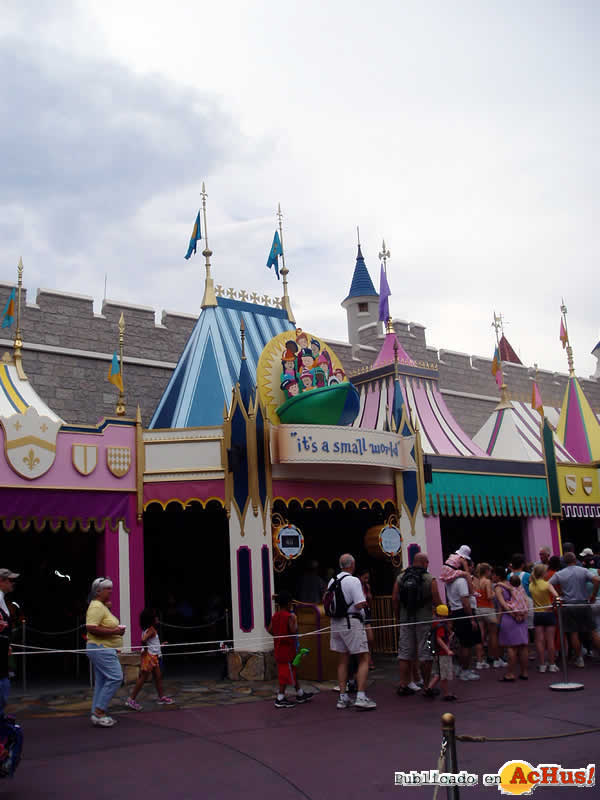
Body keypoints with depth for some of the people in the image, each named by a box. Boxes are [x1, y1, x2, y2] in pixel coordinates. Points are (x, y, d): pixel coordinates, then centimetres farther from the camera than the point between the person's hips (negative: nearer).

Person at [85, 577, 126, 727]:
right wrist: (114, 631, -22)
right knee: (115, 677, -14)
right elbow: (91, 628, -26)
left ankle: (98, 715, 16)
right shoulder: (96, 606, -15)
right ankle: (99, 711, -9)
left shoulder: (103, 606, 18)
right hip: (101, 649, -11)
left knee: (102, 681, 11)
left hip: (106, 649, 11)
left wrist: (117, 630, 13)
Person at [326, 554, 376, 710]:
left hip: (336, 623, 7)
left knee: (343, 661, 13)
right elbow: (360, 604, -19)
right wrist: (365, 603, 1)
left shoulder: (332, 581, 9)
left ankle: (343, 697, 15)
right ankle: (361, 697, -8)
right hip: (352, 622, -7)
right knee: (364, 659, 0)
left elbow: (326, 601, 14)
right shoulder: (353, 581, -13)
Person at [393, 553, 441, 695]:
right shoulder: (430, 579, -8)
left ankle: (403, 685, 10)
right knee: (425, 654, 5)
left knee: (405, 654, 9)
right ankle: (427, 686, 9)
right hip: (424, 620, -3)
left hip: (406, 620, 3)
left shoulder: (400, 578, 2)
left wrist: (399, 617, 13)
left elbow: (394, 600, 1)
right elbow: (436, 602, -11)